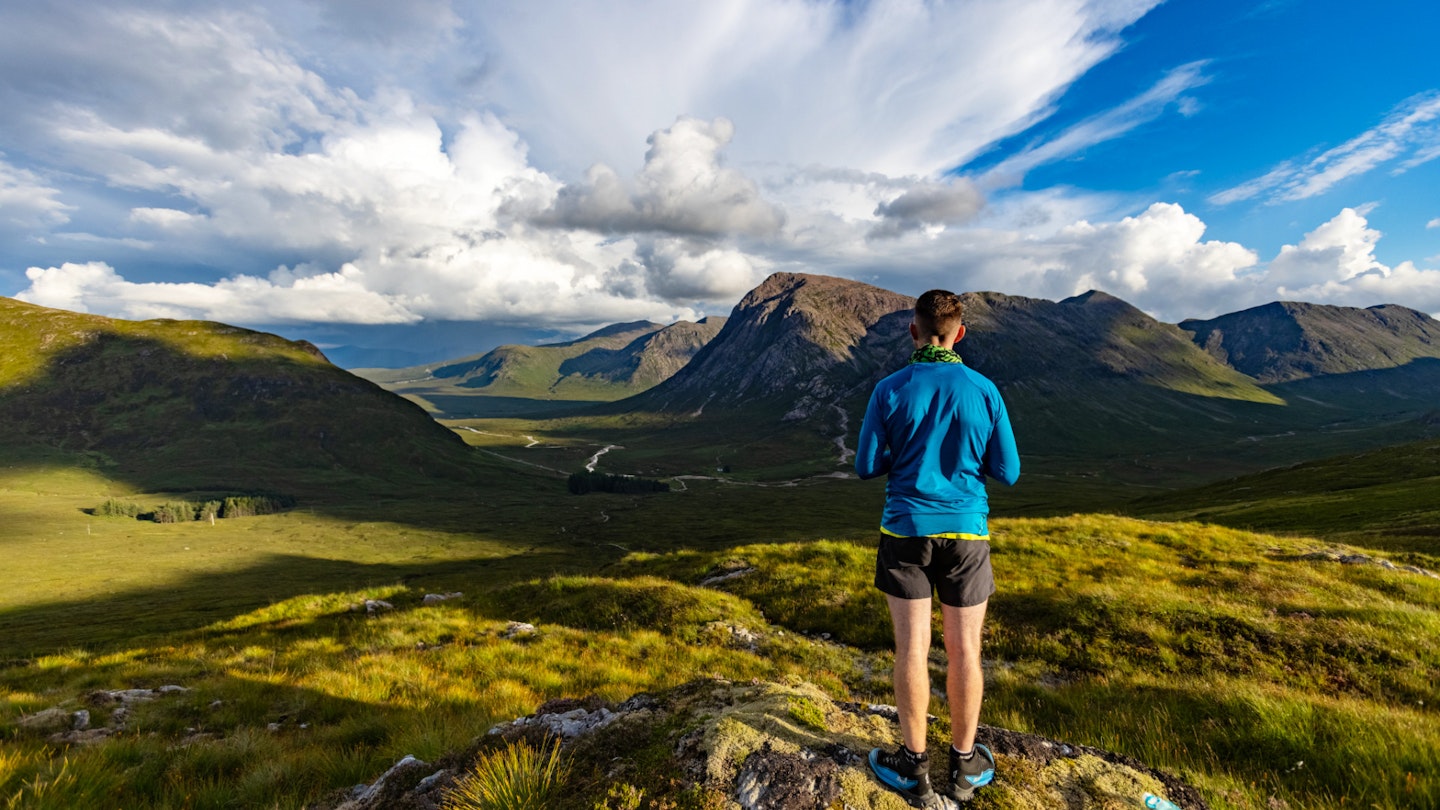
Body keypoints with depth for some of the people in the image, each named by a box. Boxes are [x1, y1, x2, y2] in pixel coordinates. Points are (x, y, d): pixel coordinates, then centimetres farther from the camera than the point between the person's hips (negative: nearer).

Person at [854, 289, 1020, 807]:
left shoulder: (890, 390, -9)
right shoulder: (985, 392, -6)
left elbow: (866, 466, -5)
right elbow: (1007, 472, 0)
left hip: (906, 531, -1)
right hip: (965, 532, 1)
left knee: (912, 647, 8)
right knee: (964, 649, 12)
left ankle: (914, 767, 21)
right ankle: (964, 763, 28)